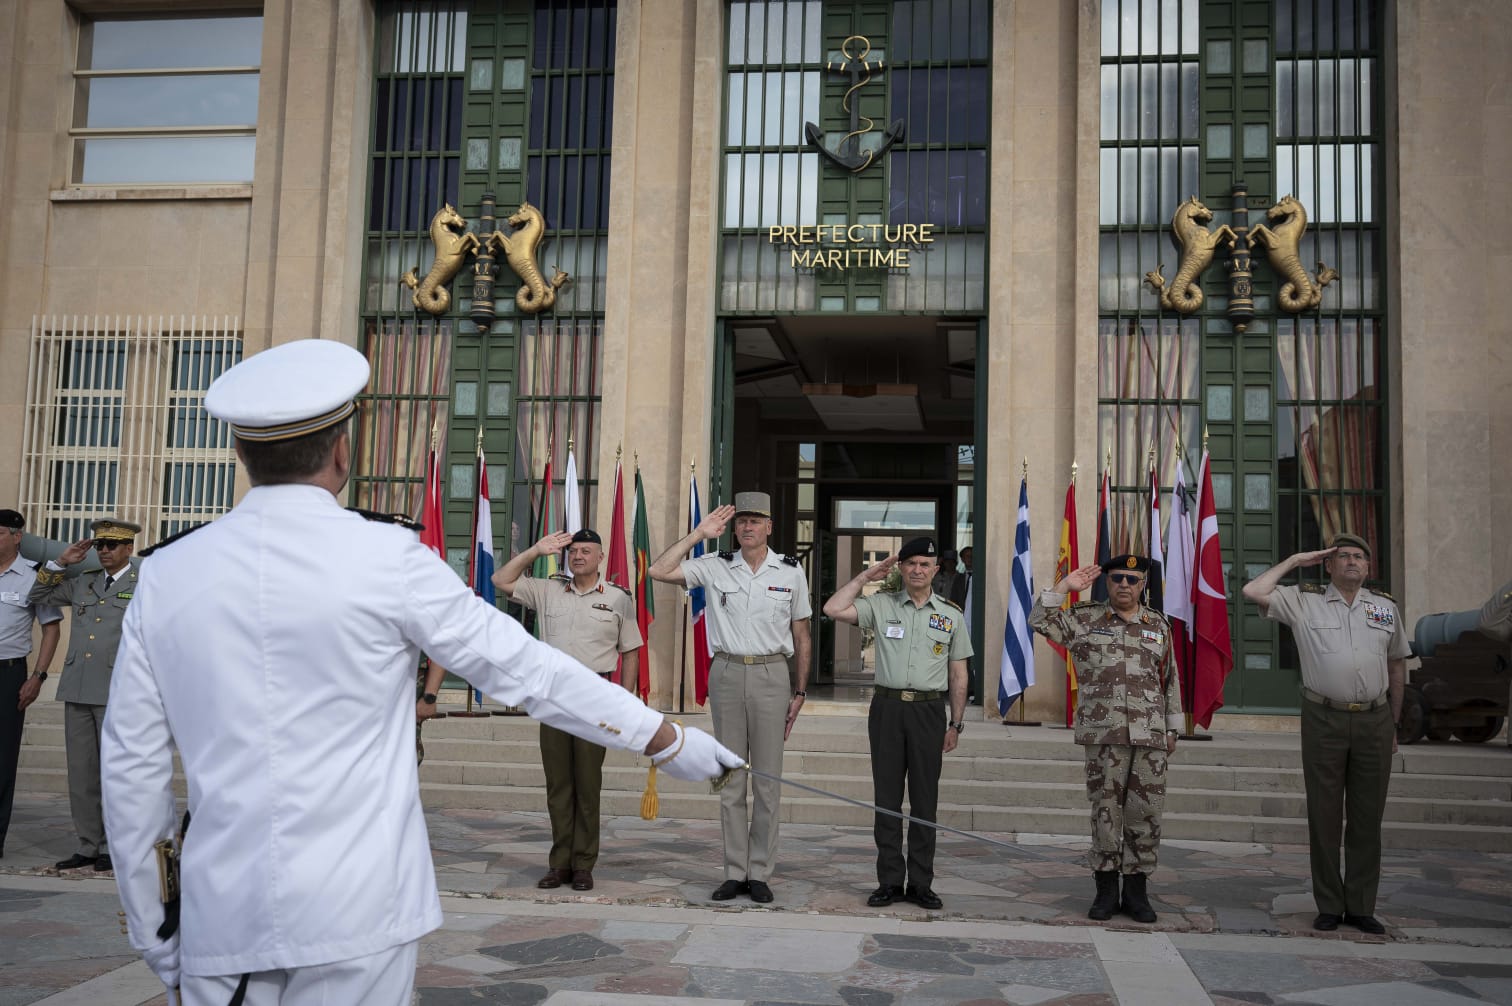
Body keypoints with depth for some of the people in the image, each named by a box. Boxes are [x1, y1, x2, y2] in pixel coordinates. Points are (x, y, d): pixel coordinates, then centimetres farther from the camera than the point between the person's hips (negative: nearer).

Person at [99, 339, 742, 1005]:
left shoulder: (166, 576, 2)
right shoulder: (385, 558, -9)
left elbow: (131, 766, 6)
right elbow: (524, 669, -5)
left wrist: (149, 927, 17)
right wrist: (667, 740, 5)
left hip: (221, 920, 3)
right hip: (353, 916, -3)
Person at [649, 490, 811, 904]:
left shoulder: (791, 572, 5)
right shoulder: (715, 567, 4)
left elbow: (801, 636, 9)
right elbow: (659, 571, -6)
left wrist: (800, 692, 6)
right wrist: (699, 534, -3)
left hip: (771, 675, -1)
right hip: (727, 673, 1)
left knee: (767, 779, 2)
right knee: (730, 780, 5)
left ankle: (760, 873, 10)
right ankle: (734, 873, 13)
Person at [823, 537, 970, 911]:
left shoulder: (951, 615, 9)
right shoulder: (881, 605, 6)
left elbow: (958, 675, 10)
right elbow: (833, 609, -6)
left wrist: (956, 724, 6)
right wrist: (867, 576, 1)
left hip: (929, 710, 0)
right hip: (887, 707, 0)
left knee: (925, 799, 4)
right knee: (887, 798, 3)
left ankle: (921, 883, 12)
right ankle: (890, 881, 11)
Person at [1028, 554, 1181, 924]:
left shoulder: (1158, 625, 13)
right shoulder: (1085, 618, 7)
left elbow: (1170, 680, 16)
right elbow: (1039, 621, 0)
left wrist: (1173, 728, 15)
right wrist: (1064, 586, -4)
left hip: (1150, 734, 2)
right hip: (1103, 733, -2)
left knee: (1146, 811, 2)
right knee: (1106, 809, 2)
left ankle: (1137, 891, 13)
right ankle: (1106, 890, 12)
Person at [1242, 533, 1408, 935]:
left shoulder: (1386, 607, 12)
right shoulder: (1304, 602, 3)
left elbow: (1397, 666, 18)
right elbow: (1253, 591, -11)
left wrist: (1393, 723, 16)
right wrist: (1295, 560, -1)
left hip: (1374, 721, 2)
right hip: (1324, 720, -2)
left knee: (1367, 818, 6)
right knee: (1324, 816, 3)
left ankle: (1361, 907, 16)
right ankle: (1329, 906, 12)